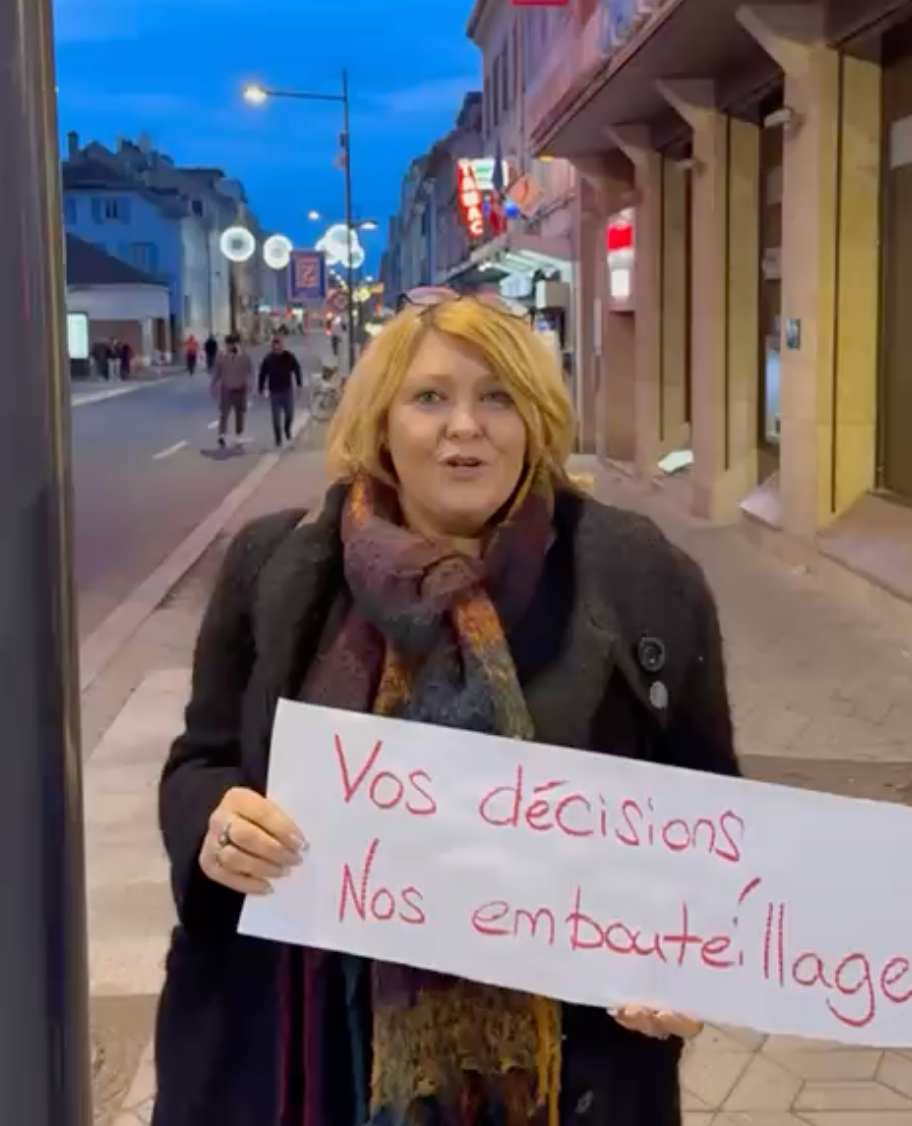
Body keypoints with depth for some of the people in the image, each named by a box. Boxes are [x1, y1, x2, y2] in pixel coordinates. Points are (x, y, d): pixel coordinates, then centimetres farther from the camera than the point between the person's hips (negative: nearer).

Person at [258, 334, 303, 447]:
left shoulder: (289, 357, -6)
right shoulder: (268, 358, -7)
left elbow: (297, 370, 4)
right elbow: (262, 374, 0)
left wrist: (299, 384, 2)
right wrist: (261, 389, 0)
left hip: (288, 390, 1)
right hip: (274, 392, -1)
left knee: (290, 414, 5)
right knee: (276, 418, 2)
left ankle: (287, 429, 37)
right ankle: (278, 439, 14)